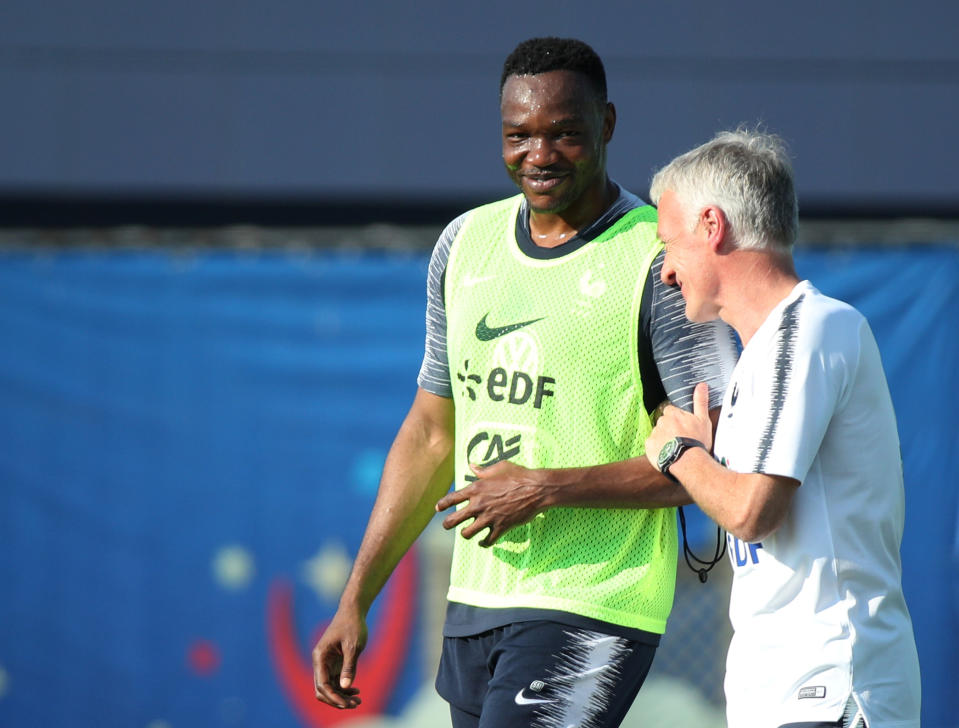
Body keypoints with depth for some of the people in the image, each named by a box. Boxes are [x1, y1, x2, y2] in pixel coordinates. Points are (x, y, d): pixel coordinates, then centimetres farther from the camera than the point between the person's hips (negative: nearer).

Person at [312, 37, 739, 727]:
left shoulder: (660, 260, -9)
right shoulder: (467, 243, 12)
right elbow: (432, 433, 19)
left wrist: (547, 489, -18)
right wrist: (355, 601, 16)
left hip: (591, 611, -7)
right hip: (475, 603, 7)